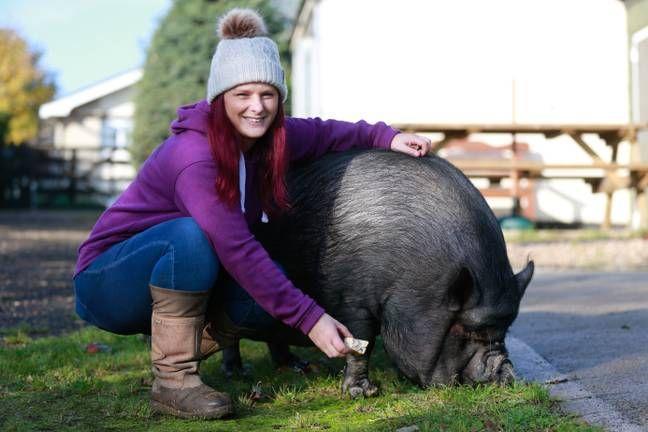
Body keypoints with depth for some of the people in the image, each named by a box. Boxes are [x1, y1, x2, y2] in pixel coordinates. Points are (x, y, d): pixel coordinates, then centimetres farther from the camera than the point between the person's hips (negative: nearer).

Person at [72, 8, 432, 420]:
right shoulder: (195, 157, -30)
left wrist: (386, 136, -5)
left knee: (271, 292, -16)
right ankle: (173, 379, -23)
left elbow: (322, 133, 10)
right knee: (192, 235, -35)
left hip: (170, 277, 7)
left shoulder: (266, 137, -6)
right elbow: (238, 251, -33)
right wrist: (309, 318, -33)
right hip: (107, 282, -7)